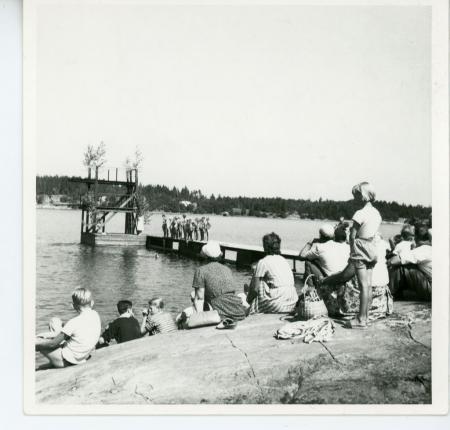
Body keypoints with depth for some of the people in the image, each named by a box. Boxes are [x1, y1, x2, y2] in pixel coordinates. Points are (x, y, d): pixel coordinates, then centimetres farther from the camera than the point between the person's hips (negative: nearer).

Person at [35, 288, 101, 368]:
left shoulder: (74, 323, -25)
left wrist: (36, 343, 0)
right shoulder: (95, 315, -5)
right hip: (83, 358, 8)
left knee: (37, 343, 4)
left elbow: (52, 344, -17)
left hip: (66, 361, -7)